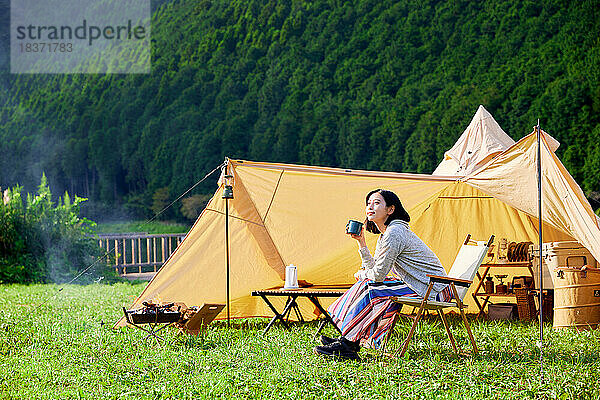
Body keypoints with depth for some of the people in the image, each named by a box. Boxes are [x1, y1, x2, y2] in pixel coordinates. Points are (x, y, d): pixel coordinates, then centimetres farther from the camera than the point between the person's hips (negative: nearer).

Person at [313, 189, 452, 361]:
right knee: (366, 284, 5)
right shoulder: (384, 235, 12)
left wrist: (362, 275, 3)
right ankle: (346, 340, 3)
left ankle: (348, 344, -12)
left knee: (372, 292, -17)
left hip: (433, 290, -10)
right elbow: (373, 269, 13)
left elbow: (378, 274, -18)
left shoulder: (395, 233, -20)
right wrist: (361, 243, 6)